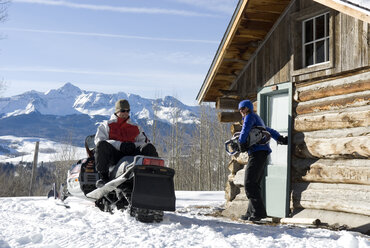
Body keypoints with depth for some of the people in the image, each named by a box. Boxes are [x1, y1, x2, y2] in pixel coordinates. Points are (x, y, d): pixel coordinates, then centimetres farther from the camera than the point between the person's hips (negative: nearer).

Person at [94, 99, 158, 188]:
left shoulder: (135, 128, 25)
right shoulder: (106, 125, 17)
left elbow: (143, 141, 17)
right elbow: (99, 140, 1)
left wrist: (133, 145, -9)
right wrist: (120, 145, -14)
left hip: (132, 155, 2)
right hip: (114, 156, -2)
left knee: (149, 147, -20)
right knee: (102, 145, -32)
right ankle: (103, 176, -32)